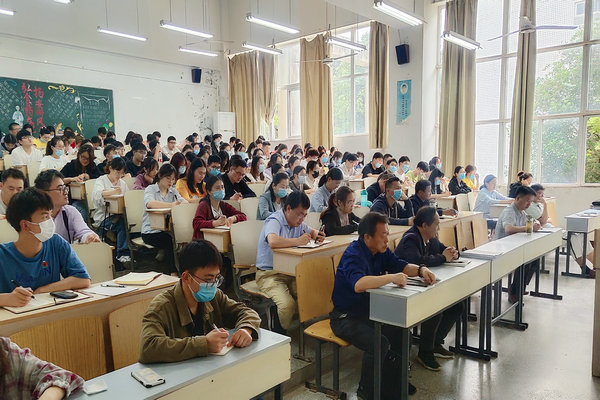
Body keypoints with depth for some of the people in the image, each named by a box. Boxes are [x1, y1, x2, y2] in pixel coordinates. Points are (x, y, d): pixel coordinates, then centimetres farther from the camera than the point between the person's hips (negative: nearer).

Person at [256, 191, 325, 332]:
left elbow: (311, 231, 28)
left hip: (290, 271, 7)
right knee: (287, 305, -29)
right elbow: (273, 242, -37)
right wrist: (298, 241, -27)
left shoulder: (297, 222, 10)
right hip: (269, 274, -7)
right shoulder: (274, 220, -16)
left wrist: (316, 234, 3)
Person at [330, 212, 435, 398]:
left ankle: (392, 380, 18)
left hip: (368, 313, 9)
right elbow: (358, 284, -42)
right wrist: (392, 278, -41)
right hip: (346, 318, -8)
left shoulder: (380, 251, 4)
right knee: (379, 344, -27)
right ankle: (367, 390, -1)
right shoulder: (353, 255, -24)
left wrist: (421, 270, -9)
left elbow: (401, 266, 11)